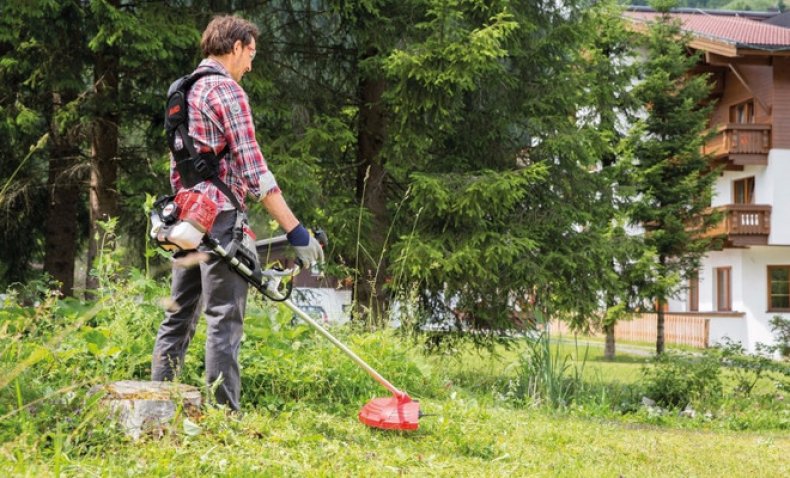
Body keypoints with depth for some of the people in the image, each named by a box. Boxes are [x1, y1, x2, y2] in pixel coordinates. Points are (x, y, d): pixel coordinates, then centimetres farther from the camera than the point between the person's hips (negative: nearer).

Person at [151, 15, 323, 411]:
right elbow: (253, 169, -16)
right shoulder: (227, 90, -9)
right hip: (220, 218, -9)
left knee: (179, 315, 12)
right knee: (224, 318, -7)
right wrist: (295, 230, -17)